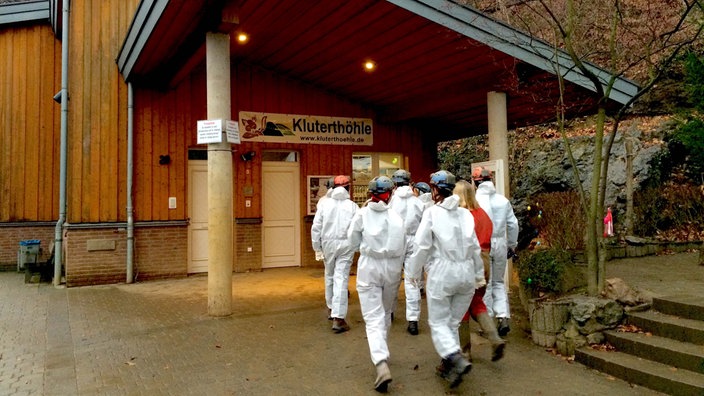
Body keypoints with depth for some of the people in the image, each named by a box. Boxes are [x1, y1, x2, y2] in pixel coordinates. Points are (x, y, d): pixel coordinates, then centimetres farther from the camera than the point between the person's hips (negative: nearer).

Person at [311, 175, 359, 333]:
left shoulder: (324, 203, -1)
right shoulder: (352, 206, -4)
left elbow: (316, 227, -1)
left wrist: (317, 247, 7)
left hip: (328, 243, 2)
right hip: (346, 244, -2)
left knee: (330, 276, 21)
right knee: (341, 279, -3)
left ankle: (331, 309, 36)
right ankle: (338, 318, -7)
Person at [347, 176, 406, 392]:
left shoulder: (362, 214, -6)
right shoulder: (396, 216, -5)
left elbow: (354, 242, 3)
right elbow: (402, 248, -2)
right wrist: (397, 272, 11)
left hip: (369, 267, -2)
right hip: (392, 268, 2)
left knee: (373, 318, -4)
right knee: (385, 313, 23)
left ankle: (381, 364, -20)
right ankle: (381, 349, 42)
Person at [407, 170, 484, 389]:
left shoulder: (432, 212, -7)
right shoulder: (465, 213, 6)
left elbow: (422, 246, -8)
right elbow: (475, 247, 9)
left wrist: (413, 271, 5)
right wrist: (479, 273, 21)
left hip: (442, 273, -5)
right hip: (466, 273, 5)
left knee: (438, 322, 4)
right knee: (453, 322, 16)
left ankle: (457, 359, -16)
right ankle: (449, 364, 22)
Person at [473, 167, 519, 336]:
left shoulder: (475, 200, -10)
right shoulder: (503, 200, 4)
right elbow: (513, 224, 8)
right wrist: (512, 244, 20)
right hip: (500, 244, 4)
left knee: (485, 284, 6)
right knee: (498, 282, 17)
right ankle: (504, 318, 5)